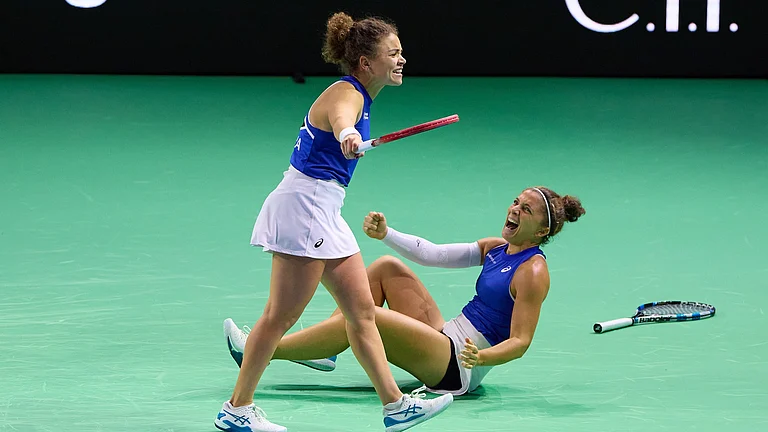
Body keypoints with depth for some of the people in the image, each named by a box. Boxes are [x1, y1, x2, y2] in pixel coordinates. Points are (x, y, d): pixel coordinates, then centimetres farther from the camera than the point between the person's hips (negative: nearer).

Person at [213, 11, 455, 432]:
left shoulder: (358, 95, 13)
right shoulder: (346, 94, -17)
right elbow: (340, 118, -43)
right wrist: (348, 137, -65)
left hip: (324, 213, 10)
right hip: (303, 205, -10)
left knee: (362, 310, 7)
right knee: (281, 315, -6)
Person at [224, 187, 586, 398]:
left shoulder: (532, 271, -13)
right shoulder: (495, 248, 13)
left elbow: (519, 342, -20)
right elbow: (433, 254, 8)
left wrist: (482, 357, -38)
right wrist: (386, 234, -5)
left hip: (458, 367, -9)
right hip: (444, 339, 9)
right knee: (387, 268, 8)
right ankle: (324, 351, 2)